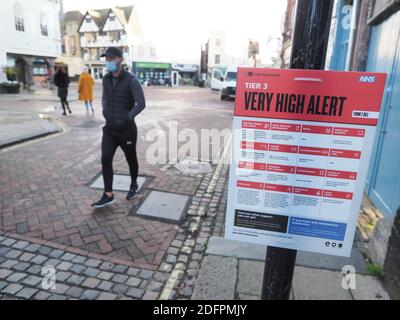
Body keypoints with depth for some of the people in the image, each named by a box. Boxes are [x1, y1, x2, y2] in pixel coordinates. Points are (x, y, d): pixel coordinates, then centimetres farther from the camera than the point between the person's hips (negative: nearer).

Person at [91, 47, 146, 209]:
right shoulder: (106, 79, 5)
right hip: (109, 128, 5)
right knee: (105, 159, -6)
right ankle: (108, 195, 2)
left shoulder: (131, 80, -14)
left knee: (131, 159, 12)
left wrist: (126, 119, -21)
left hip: (127, 128, -4)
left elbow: (141, 104, -18)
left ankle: (134, 184, 38)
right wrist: (105, 112, 4)